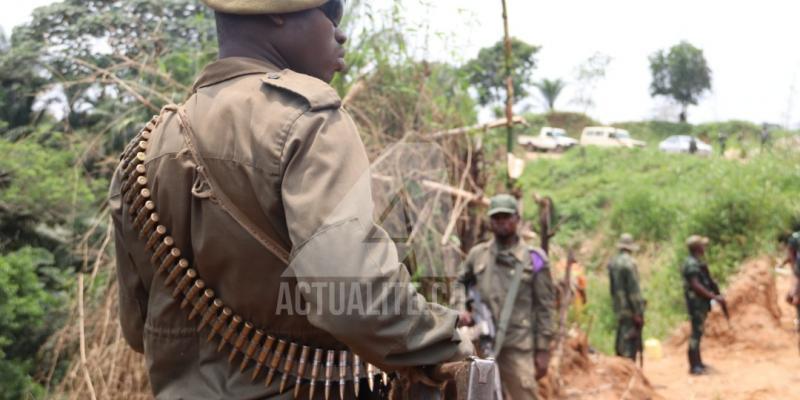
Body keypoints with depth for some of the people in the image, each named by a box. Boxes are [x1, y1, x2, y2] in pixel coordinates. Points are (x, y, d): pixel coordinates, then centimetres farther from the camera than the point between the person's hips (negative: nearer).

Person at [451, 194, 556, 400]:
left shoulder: (534, 259, 0)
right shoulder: (477, 254, 8)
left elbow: (545, 307, 1)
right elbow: (460, 282, 25)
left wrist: (543, 349, -3)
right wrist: (461, 308, 5)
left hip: (518, 346, -3)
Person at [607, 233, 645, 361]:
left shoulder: (612, 263, 9)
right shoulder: (629, 263, -14)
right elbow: (634, 289, -17)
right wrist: (638, 312, -15)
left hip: (618, 309, 8)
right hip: (630, 308, -8)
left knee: (621, 340, 15)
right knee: (630, 341, -5)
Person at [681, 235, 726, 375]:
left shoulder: (697, 262, 15)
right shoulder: (692, 264, -18)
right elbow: (696, 286, -24)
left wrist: (715, 295, 10)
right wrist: (714, 297, -22)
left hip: (701, 302, 10)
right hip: (696, 302, -10)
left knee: (698, 332, 15)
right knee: (696, 332, -7)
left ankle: (698, 363, 24)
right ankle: (694, 366, -4)